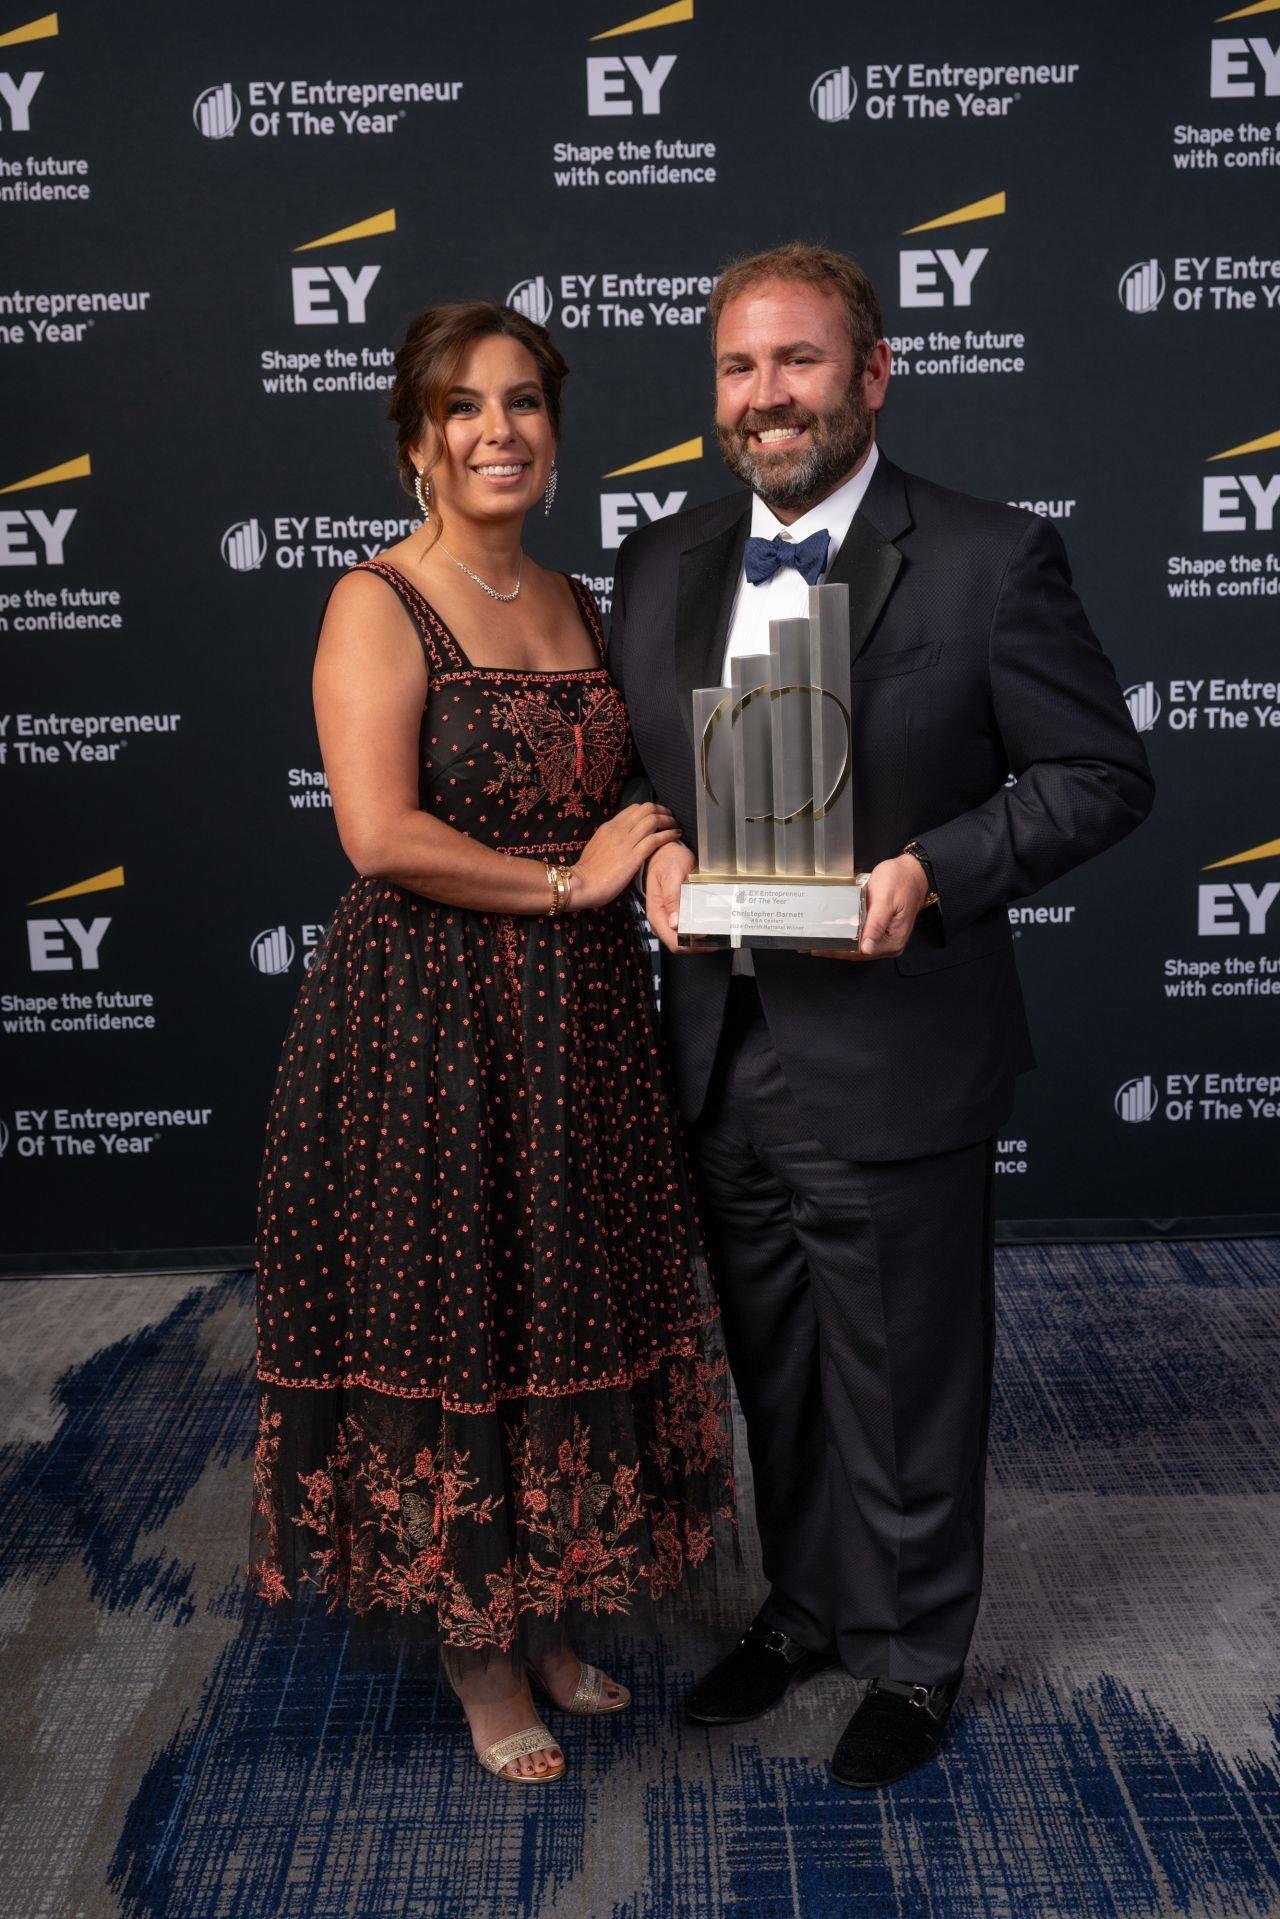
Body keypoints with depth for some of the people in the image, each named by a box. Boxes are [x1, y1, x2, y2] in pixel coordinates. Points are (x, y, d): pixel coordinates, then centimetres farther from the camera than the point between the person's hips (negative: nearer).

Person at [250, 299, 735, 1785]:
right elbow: (380, 831, -20)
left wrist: (664, 857, 1)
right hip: (428, 1023, -6)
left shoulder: (574, 604, 12)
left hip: (579, 1023, 6)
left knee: (562, 1311, 14)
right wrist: (568, 884, -13)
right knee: (447, 1317, 5)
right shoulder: (377, 603, -8)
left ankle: (547, 1615, 34)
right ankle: (475, 1650, 26)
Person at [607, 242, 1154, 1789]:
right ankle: (802, 1607, 44)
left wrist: (935, 872, -20)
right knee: (772, 1373, 21)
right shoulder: (658, 568, 6)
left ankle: (911, 1656, 35)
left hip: (890, 1064, -5)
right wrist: (654, 851, -7)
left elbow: (1101, 774, -7)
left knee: (903, 1384, 11)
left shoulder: (989, 559, -9)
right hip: (721, 1062, 5)